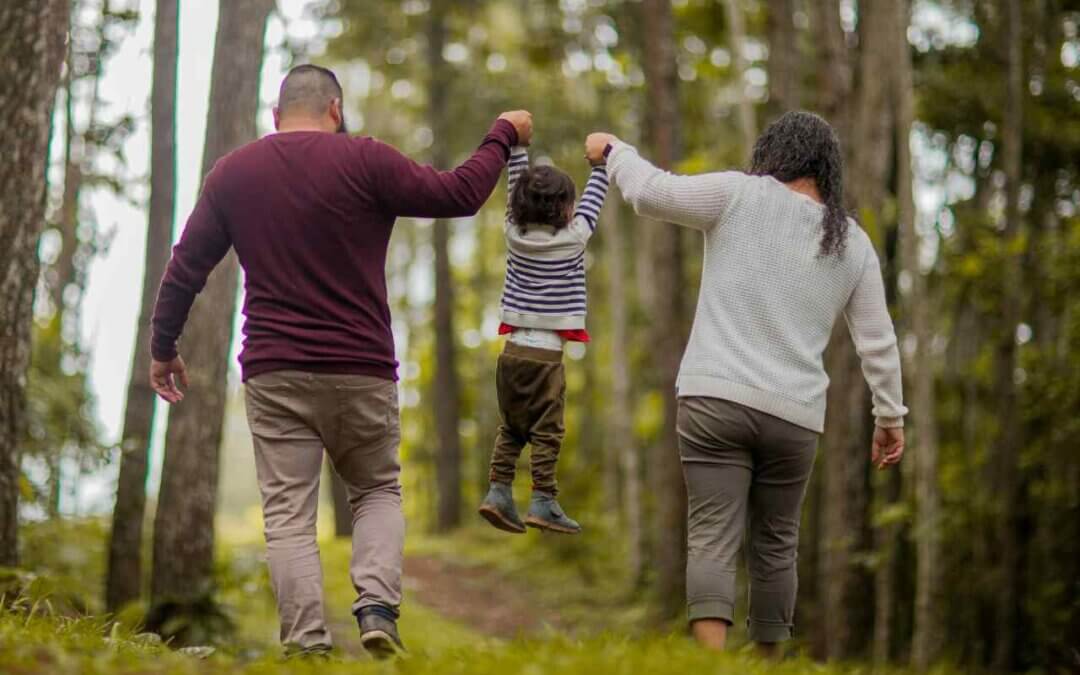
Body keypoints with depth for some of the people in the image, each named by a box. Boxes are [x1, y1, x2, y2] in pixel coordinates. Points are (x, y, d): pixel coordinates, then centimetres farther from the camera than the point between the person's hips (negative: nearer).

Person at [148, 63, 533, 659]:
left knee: (288, 514, 2)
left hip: (273, 374, 1)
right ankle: (377, 606, -6)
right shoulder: (364, 161, -5)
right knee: (378, 491, 16)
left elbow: (185, 269, 10)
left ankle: (306, 643, -9)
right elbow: (459, 194, -2)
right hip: (360, 371, -1)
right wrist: (504, 136, 14)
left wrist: (163, 348, 22)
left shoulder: (232, 173, 6)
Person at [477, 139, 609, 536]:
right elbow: (592, 201, 8)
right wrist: (601, 163, 21)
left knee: (511, 429, 13)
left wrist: (516, 146, 22)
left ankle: (499, 491, 5)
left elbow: (517, 186, 15)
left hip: (513, 349, 5)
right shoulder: (572, 238, -7)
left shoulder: (515, 233, 3)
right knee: (546, 432, -1)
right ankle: (542, 502, -4)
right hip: (546, 354, -5)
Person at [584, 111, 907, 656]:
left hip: (716, 398, -3)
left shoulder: (741, 196, 0)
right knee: (775, 544, 15)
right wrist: (890, 416, 24)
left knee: (712, 539, -9)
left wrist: (614, 151, 17)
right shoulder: (853, 244, 12)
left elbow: (652, 192, -1)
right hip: (794, 415, 3)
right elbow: (878, 342, 14)